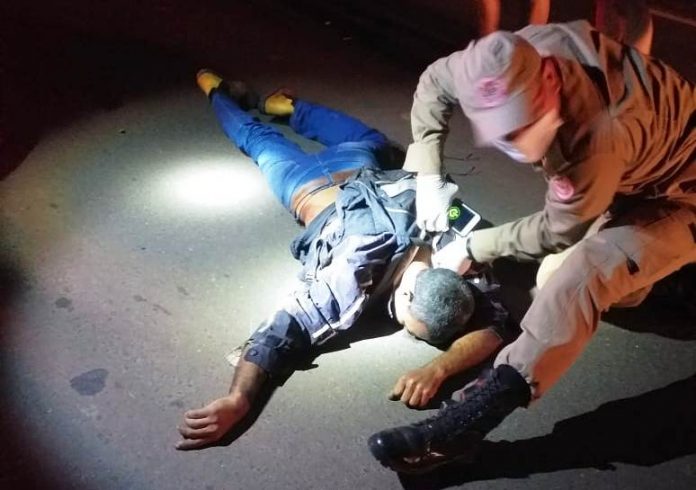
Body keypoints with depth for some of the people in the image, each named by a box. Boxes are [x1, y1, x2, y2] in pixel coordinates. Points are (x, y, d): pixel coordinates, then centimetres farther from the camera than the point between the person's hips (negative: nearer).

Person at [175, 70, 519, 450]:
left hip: (368, 175, 4)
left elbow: (496, 325, -38)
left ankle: (288, 106, 57)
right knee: (257, 137, 27)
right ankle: (217, 90, 54)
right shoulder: (357, 271, -47)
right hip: (310, 185, -4)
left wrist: (438, 368, -55)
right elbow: (285, 328, -49)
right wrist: (238, 399, -63)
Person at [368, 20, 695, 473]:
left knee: (583, 275, -31)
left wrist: (473, 247, -11)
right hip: (631, 178, 8)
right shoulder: (523, 56, -25)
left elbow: (556, 231, -22)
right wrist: (427, 176, -6)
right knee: (554, 282, 6)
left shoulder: (599, 136, -42)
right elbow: (436, 82, -5)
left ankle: (465, 424, -30)